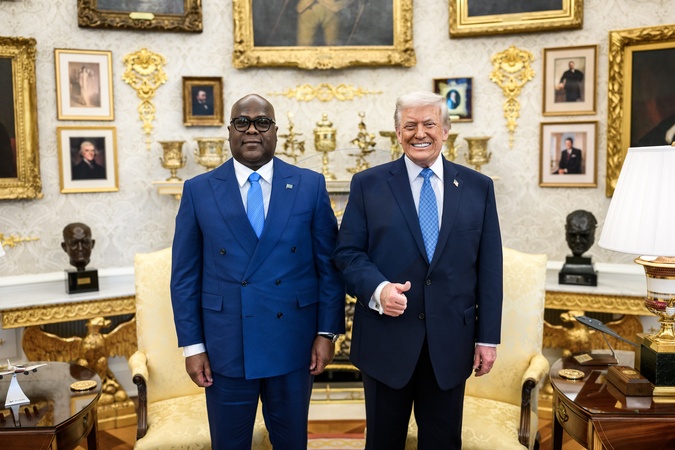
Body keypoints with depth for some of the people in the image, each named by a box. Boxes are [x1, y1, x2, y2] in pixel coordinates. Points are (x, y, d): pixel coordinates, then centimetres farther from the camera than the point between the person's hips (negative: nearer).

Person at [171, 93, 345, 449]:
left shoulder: (310, 185, 0)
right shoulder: (198, 190, 0)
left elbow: (329, 264, 1)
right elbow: (185, 275, 1)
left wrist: (327, 332, -2)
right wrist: (192, 345, -2)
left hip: (293, 344, 1)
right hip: (225, 347, 0)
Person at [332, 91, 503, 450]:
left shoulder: (478, 187, 4)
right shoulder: (368, 184, 0)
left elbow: (489, 268, 4)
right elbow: (347, 253, -1)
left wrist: (488, 337, 2)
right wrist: (378, 288, -21)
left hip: (450, 342, 1)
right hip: (386, 339, -1)